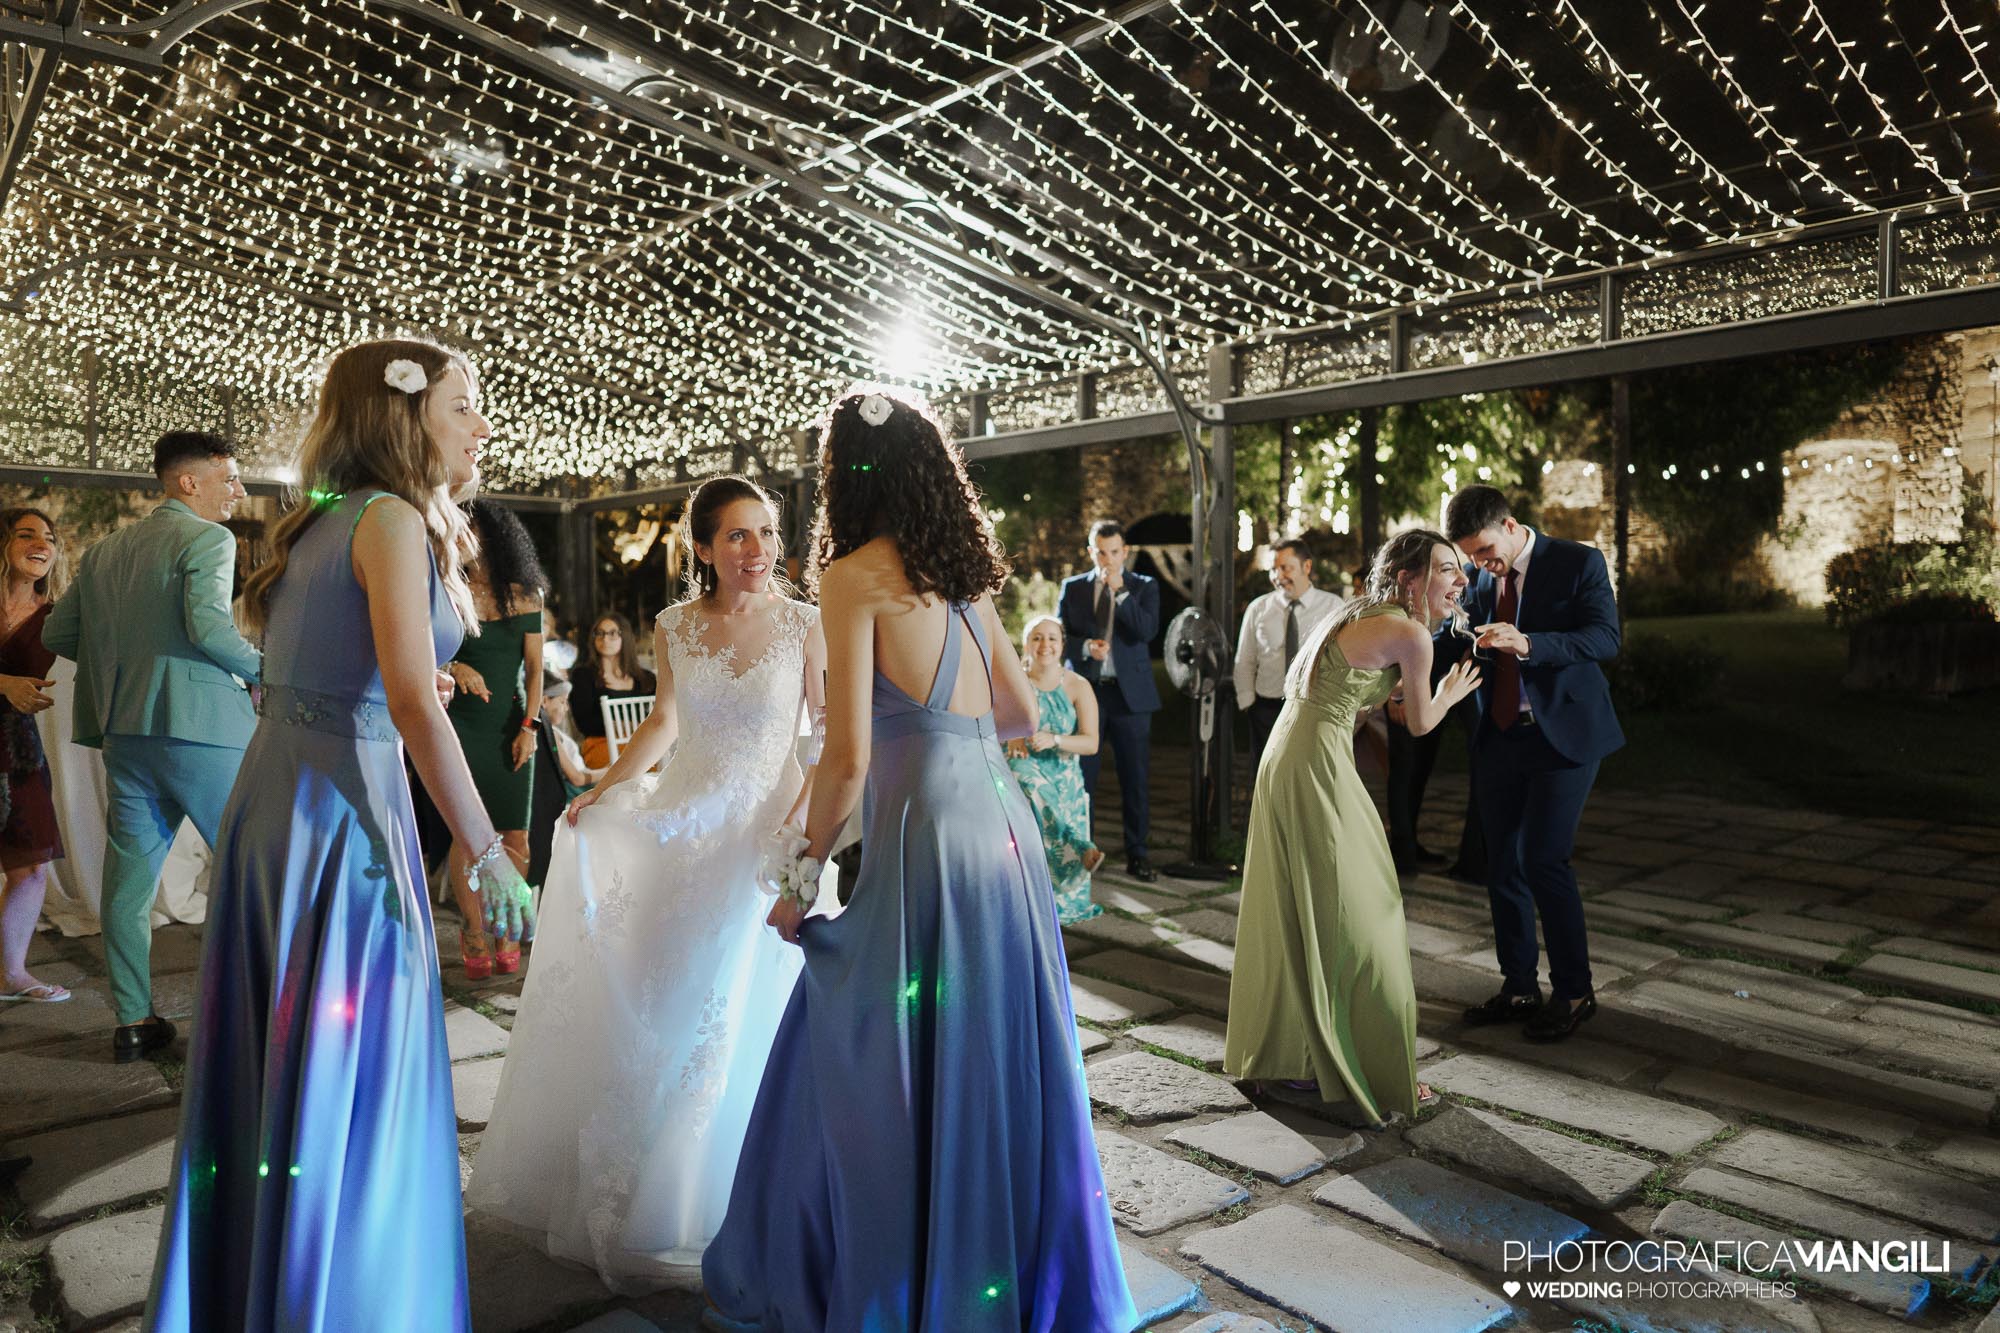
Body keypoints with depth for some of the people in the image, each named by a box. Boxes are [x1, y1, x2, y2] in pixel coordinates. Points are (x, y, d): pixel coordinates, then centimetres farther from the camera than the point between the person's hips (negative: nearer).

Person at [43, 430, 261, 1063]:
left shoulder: (105, 550, 16)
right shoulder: (207, 538, -7)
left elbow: (57, 633, 16)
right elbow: (208, 624, -21)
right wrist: (264, 669, -8)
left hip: (125, 731, 7)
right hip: (199, 726, -7)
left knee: (128, 877, 10)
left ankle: (132, 1021, 17)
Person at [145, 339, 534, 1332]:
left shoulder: (324, 520, 14)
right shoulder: (392, 519, -12)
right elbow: (413, 704, -21)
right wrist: (488, 855, -19)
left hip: (273, 797, 9)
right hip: (343, 805, -9)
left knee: (272, 1064, 18)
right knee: (346, 1076, 2)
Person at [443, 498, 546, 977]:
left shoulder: (523, 596, 4)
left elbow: (534, 669, 4)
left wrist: (528, 727, -2)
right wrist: (454, 668, -19)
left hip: (510, 727, 1)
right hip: (461, 724, -1)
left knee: (516, 838, 0)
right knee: (469, 834, -4)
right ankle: (474, 933, 10)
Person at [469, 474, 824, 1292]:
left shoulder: (803, 625, -10)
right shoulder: (674, 627, 0)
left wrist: (802, 821, -18)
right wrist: (603, 788, 5)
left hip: (762, 838, -3)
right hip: (675, 827, 4)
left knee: (731, 1022, 4)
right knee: (639, 1012, 12)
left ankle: (696, 1202, 29)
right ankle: (617, 1187, 37)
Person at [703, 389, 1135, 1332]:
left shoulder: (855, 575, -7)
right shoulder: (963, 575, 13)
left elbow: (849, 756, -13)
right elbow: (1022, 714, 21)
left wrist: (803, 871, 0)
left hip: (925, 835, -7)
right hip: (1005, 825, 8)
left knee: (884, 1072, 8)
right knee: (993, 1064, 19)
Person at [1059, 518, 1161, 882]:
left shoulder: (1144, 587, 4)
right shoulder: (1072, 587, 7)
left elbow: (1147, 630, -11)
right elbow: (1060, 637, 5)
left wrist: (1119, 591, -16)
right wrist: (1085, 647, -14)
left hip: (1131, 692, -1)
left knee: (1135, 777, 5)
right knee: (1082, 776, 5)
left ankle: (1136, 854, 14)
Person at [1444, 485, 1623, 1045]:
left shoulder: (1578, 562, -7)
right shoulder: (1477, 578, 7)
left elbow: (1606, 637, -19)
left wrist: (1528, 643, -33)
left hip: (1562, 735, -6)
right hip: (1498, 739, 6)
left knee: (1543, 860, -10)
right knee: (1502, 865, 9)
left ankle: (1574, 992, 8)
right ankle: (1519, 988, 24)